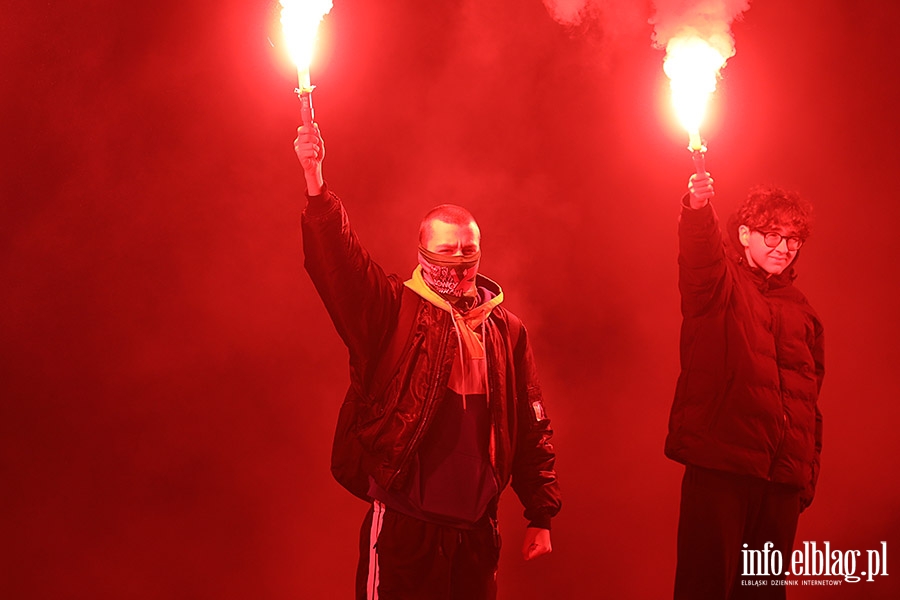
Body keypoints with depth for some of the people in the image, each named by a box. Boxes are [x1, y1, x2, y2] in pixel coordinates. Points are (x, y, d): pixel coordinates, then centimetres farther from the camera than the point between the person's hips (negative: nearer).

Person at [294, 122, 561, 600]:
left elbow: (532, 428, 11)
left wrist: (541, 515, 9)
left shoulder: (506, 329, 8)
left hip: (476, 529, 4)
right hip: (403, 529, -3)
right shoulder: (393, 312, -1)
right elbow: (337, 260, -17)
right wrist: (315, 183, -30)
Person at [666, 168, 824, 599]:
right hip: (719, 466, -5)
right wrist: (697, 208, -42)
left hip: (783, 480, 5)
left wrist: (808, 473, 18)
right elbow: (698, 256, -21)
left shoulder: (801, 311, 19)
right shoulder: (720, 284, 4)